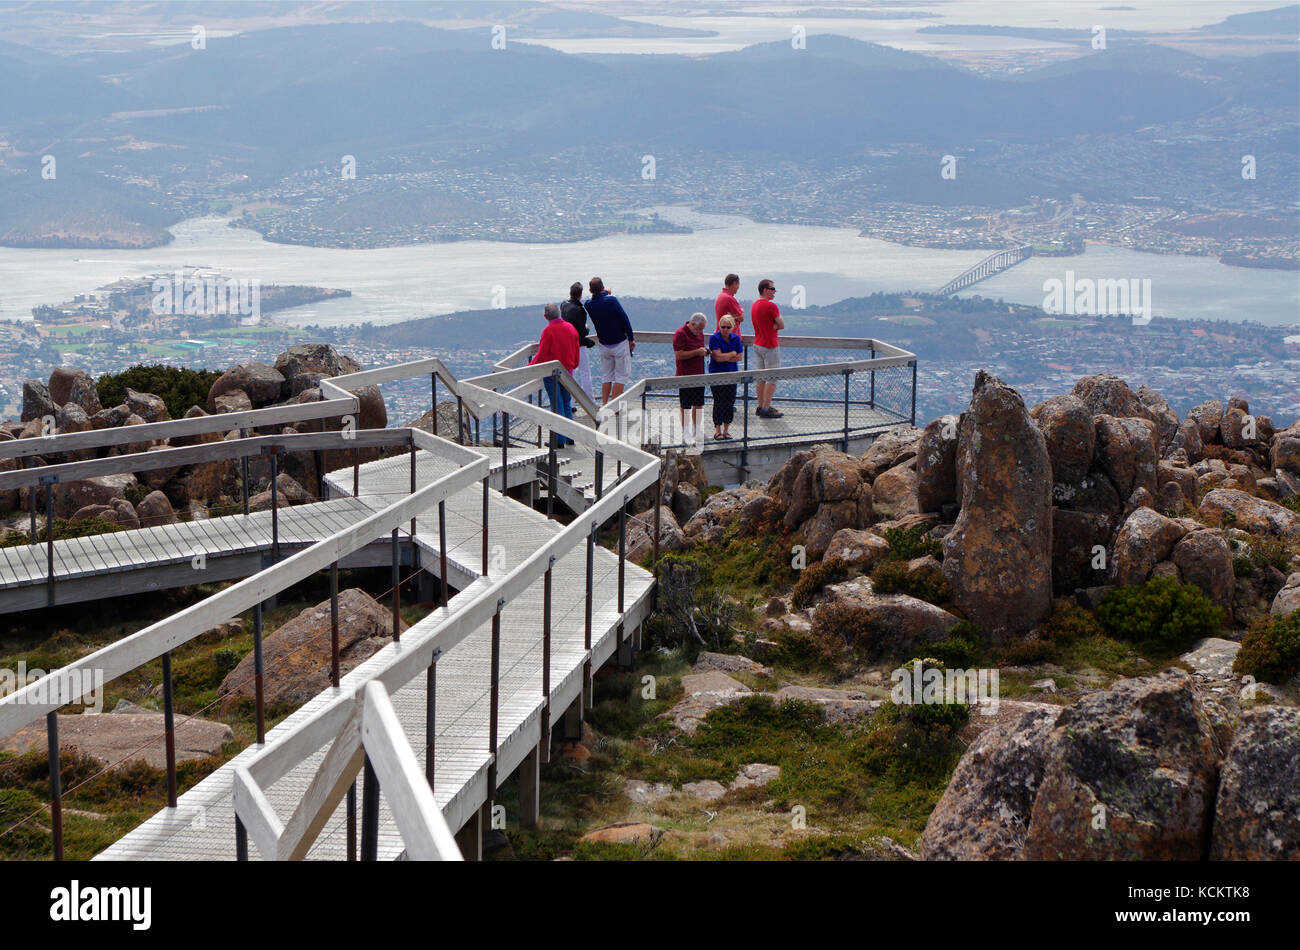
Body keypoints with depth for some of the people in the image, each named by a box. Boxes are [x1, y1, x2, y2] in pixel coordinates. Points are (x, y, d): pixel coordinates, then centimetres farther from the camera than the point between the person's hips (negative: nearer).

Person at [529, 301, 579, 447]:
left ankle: (559, 440, 0)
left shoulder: (548, 331, -17)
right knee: (567, 405, 16)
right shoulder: (570, 327, 2)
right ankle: (570, 437, 20)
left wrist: (529, 367, -2)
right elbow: (576, 351, 11)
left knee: (557, 407, -1)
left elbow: (542, 355, -15)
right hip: (567, 373, 5)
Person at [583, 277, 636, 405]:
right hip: (620, 344, -5)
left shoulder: (589, 305, -5)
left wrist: (605, 293, 40)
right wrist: (631, 339, -3)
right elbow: (625, 320, -14)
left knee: (606, 376, 16)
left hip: (604, 345, 5)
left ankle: (604, 404, 11)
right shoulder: (612, 300, -18)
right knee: (621, 375, 2)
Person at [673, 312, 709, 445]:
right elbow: (679, 355, -20)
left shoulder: (699, 333, 11)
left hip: (699, 375, 8)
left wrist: (704, 351, 4)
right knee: (685, 406, -1)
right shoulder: (680, 334, -14)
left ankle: (696, 432, 22)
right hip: (685, 376, -8)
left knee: (698, 405, 11)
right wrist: (697, 352, -20)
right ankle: (685, 434, 7)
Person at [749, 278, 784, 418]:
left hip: (757, 344, 9)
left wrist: (772, 327, 0)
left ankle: (760, 406, 16)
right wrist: (775, 326, 3)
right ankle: (766, 409, -5)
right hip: (770, 346, -9)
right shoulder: (771, 306, -17)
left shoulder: (754, 305, 10)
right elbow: (782, 325, -12)